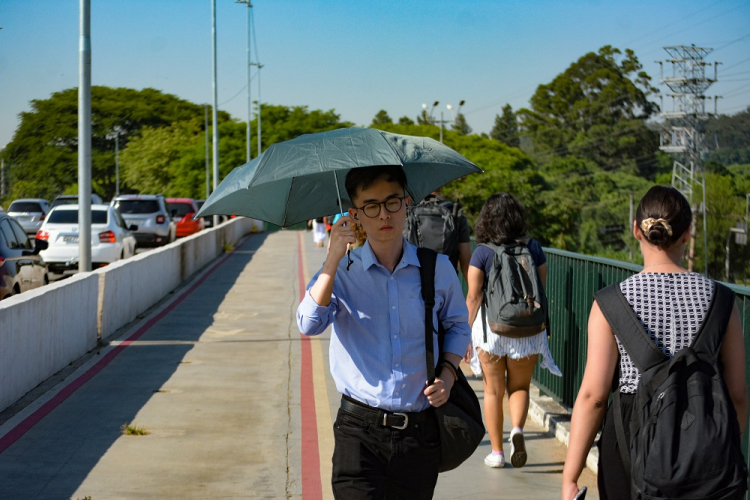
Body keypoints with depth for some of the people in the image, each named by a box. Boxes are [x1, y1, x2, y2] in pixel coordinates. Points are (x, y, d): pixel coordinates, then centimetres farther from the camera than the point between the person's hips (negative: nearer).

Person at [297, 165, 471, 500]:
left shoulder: (437, 269, 4)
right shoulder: (341, 272, -1)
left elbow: (457, 326, 20)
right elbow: (308, 324, -17)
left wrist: (447, 372, 2)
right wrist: (334, 258, -21)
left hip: (421, 431, 2)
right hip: (359, 431, -2)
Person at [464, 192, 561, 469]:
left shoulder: (482, 253, -7)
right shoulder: (533, 248, -1)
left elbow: (473, 296, -7)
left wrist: (466, 332, 1)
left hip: (490, 325, -1)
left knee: (493, 390, 12)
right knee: (520, 386, 16)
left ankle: (497, 451, 15)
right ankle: (517, 429, -11)